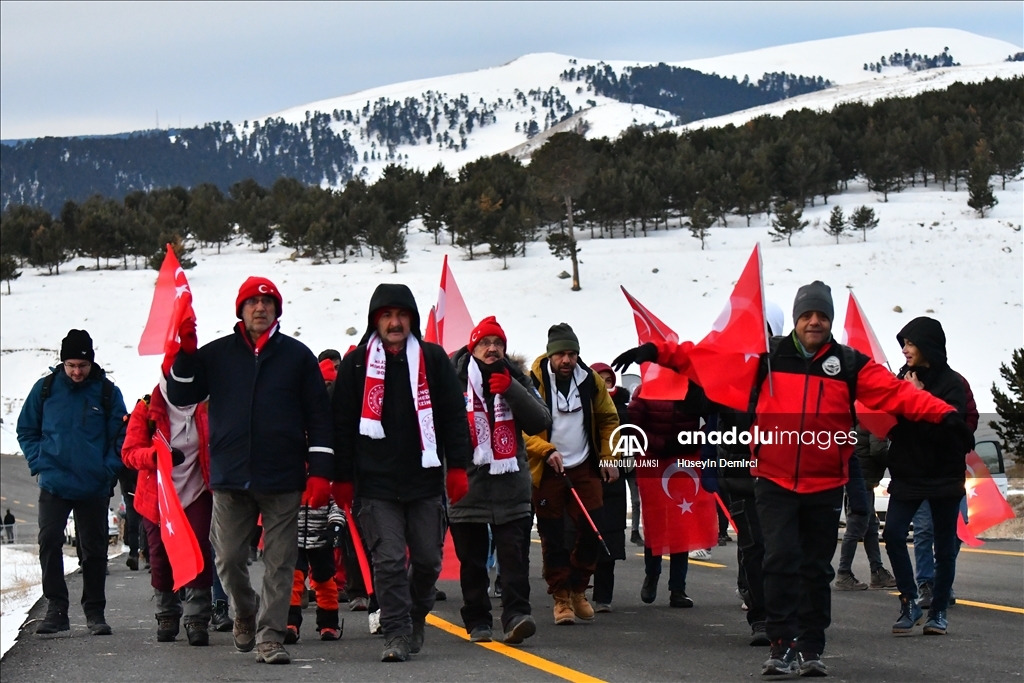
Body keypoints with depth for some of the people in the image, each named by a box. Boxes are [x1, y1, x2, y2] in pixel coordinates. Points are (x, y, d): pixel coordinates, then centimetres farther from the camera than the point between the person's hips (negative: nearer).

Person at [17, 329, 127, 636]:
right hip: (53, 484, 0)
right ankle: (56, 610, -4)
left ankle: (95, 611, 15)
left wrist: (109, 469, -8)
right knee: (49, 543, -9)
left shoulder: (107, 392, -1)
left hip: (94, 487, 0)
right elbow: (26, 430, 11)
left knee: (94, 550, 6)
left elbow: (121, 436, 4)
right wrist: (39, 463, -2)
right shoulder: (45, 388, 2)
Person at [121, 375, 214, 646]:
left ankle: (197, 619, -6)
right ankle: (167, 615, 25)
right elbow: (129, 452, -7)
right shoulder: (147, 409, -4)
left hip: (196, 493, 0)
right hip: (157, 497, 0)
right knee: (160, 557, 8)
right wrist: (155, 455, -27)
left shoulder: (206, 407, -1)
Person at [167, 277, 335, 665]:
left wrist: (320, 472, -2)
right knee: (228, 559, 5)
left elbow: (319, 417, 5)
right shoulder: (216, 354, 8)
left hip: (283, 481, -1)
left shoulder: (297, 356, 5)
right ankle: (245, 615, 29)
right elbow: (181, 397, 7)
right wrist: (186, 354, -8)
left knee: (279, 562, -1)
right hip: (230, 477, 1)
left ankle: (270, 636, 4)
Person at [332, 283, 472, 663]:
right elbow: (343, 424, 6)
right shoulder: (356, 363, 5)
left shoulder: (433, 358, 7)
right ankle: (397, 634, -4)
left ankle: (416, 616, 31)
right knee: (388, 561, -7)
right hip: (376, 484, -1)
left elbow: (454, 415, 7)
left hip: (425, 479, 1)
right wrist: (343, 479, 3)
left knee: (428, 558, 8)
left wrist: (458, 467, 1)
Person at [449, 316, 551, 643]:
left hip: (511, 484, 1)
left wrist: (512, 390, -12)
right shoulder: (454, 380, 2)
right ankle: (477, 621, 15)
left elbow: (541, 422, -1)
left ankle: (516, 615, -12)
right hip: (466, 484, -1)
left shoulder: (516, 380, 9)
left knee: (514, 553, -9)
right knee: (471, 558, 6)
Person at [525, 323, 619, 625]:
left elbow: (608, 419, 15)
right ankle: (561, 597, 10)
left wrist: (608, 456, 6)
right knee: (553, 538, 0)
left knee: (593, 530, -1)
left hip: (585, 468, 3)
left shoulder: (591, 381, 3)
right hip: (546, 472, -3)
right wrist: (546, 450, -25)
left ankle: (577, 589, 18)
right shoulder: (533, 382, -11)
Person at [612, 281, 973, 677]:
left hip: (825, 487, 1)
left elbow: (895, 393, -6)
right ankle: (783, 645, -6)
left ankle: (810, 648, 18)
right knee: (781, 562, -10)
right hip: (775, 484, -1)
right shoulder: (766, 357, 2)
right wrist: (657, 352, -9)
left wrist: (943, 416, -19)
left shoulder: (850, 365, 3)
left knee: (816, 569, 9)